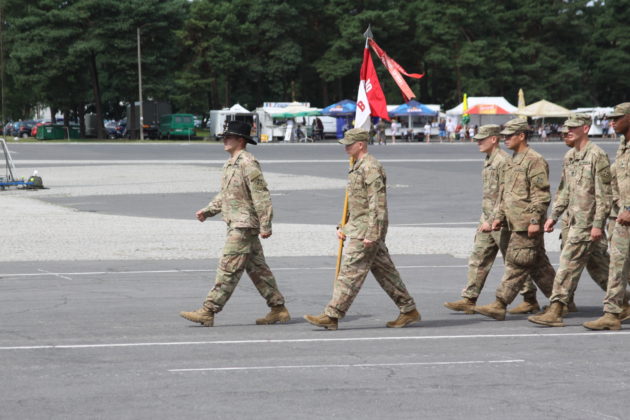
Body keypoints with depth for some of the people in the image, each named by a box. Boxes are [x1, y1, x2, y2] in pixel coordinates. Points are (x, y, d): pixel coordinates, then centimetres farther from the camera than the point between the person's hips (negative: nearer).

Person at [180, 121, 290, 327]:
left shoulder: (248, 163, -15)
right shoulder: (230, 163, 16)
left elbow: (261, 196, -18)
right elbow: (224, 195, 26)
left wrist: (265, 225, -20)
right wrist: (207, 211, 15)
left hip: (243, 225, -10)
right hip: (237, 224, 10)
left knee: (228, 269, -9)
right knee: (257, 269, 13)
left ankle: (208, 312, -9)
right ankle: (278, 309, 17)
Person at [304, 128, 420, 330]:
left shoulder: (371, 168, -16)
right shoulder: (359, 166, 17)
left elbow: (378, 204, -21)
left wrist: (371, 234, -24)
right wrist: (345, 227, 21)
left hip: (366, 229, -11)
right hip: (358, 228, 11)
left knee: (350, 272, -9)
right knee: (384, 270, 12)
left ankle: (331, 316, -8)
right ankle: (408, 310, 16)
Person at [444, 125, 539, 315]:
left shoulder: (503, 161, -18)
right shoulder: (489, 160, 13)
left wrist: (492, 221, -23)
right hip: (488, 217, 10)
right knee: (478, 259, 5)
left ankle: (531, 301, 8)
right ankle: (469, 300, 5)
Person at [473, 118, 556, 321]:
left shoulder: (534, 161, -11)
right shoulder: (514, 161, 19)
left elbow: (541, 195, -16)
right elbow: (506, 193, 25)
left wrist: (535, 220, -21)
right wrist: (500, 217, 19)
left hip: (526, 224, -10)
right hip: (516, 223, 10)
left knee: (516, 265, -8)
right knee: (538, 265, 13)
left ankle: (500, 305, -9)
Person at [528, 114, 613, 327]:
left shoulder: (597, 156, -12)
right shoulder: (569, 156, 14)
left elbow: (604, 194, -15)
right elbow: (564, 190, 22)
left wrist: (598, 224, -18)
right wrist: (554, 216, 17)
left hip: (587, 221, -9)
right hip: (572, 220, 9)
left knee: (569, 263, -11)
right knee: (597, 265, 15)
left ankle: (556, 310, -12)